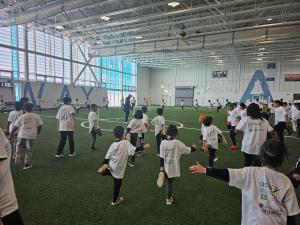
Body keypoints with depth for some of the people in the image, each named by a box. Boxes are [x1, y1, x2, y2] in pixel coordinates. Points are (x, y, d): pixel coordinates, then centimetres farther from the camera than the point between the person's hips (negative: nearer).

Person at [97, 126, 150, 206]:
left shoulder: (113, 145, -4)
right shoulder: (126, 143, -15)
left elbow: (107, 157, -1)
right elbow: (133, 150, -27)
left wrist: (102, 165, 7)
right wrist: (143, 147, -23)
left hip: (111, 167, 2)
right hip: (118, 169, -2)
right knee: (117, 185, 16)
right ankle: (115, 200, 33)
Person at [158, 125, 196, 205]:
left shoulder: (163, 142, -8)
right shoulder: (177, 143, -17)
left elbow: (161, 156, -4)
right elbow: (187, 150, -6)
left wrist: (161, 167, 3)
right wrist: (193, 148, 15)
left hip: (165, 167, 3)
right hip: (173, 167, -3)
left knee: (169, 182, 22)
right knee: (170, 182, 11)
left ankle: (168, 196, 36)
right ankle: (168, 199, 22)